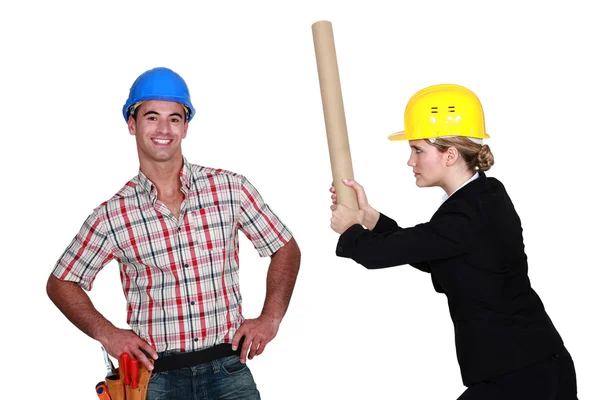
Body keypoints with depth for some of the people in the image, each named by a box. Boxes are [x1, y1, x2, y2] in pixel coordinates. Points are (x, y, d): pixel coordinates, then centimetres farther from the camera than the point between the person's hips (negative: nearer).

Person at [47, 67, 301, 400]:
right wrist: (106, 333, -4)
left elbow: (286, 250, 9)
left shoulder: (231, 188, -1)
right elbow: (60, 284, 9)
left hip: (228, 369, 0)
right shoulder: (111, 215, -1)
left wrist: (270, 318, -2)